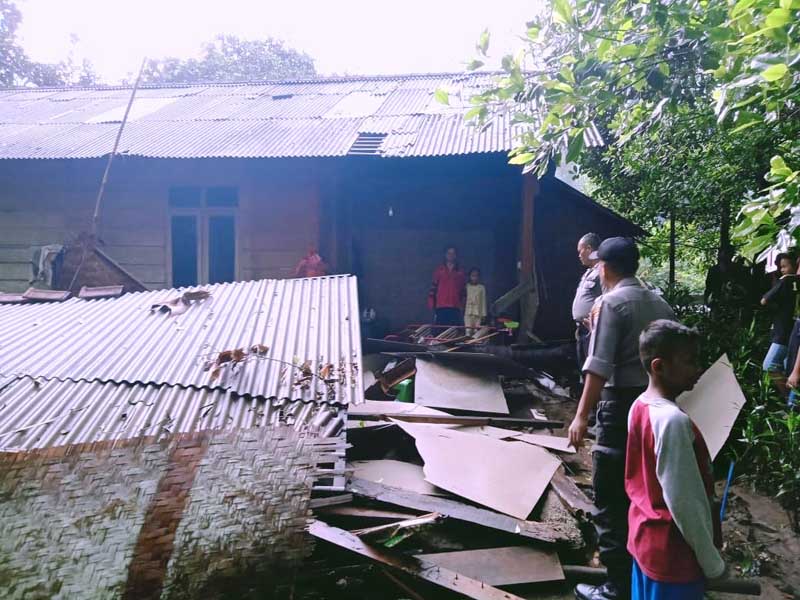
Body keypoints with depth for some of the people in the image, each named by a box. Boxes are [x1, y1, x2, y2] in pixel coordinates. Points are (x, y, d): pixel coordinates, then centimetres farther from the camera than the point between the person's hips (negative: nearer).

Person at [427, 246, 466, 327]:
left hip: (455, 307, 0)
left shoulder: (460, 272, 9)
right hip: (441, 307, 0)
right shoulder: (439, 270, 8)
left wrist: (462, 307, 1)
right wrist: (431, 305, -1)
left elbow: (464, 290, 8)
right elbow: (433, 287, 6)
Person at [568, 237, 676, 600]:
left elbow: (599, 366, -19)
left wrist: (581, 416, -17)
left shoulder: (611, 303, -11)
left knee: (611, 499, 1)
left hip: (621, 404, -8)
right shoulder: (660, 304, 11)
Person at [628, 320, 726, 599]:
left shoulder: (640, 406, -1)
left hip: (644, 536, 8)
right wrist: (713, 563, -12)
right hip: (673, 552, -8)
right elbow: (685, 503, -24)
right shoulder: (674, 421, -28)